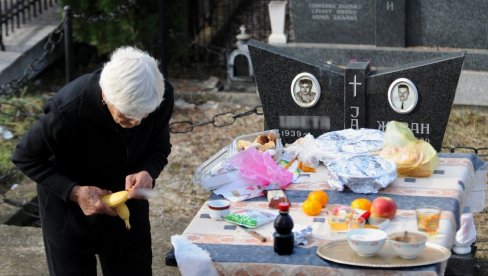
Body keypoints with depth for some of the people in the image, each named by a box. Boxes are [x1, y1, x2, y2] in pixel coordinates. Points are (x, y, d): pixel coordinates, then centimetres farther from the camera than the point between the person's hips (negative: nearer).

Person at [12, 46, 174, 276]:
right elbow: (25, 158, -17)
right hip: (69, 210, -4)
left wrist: (147, 172, -27)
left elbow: (159, 149, -4)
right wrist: (74, 192, -29)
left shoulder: (161, 97, -23)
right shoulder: (68, 109, -34)